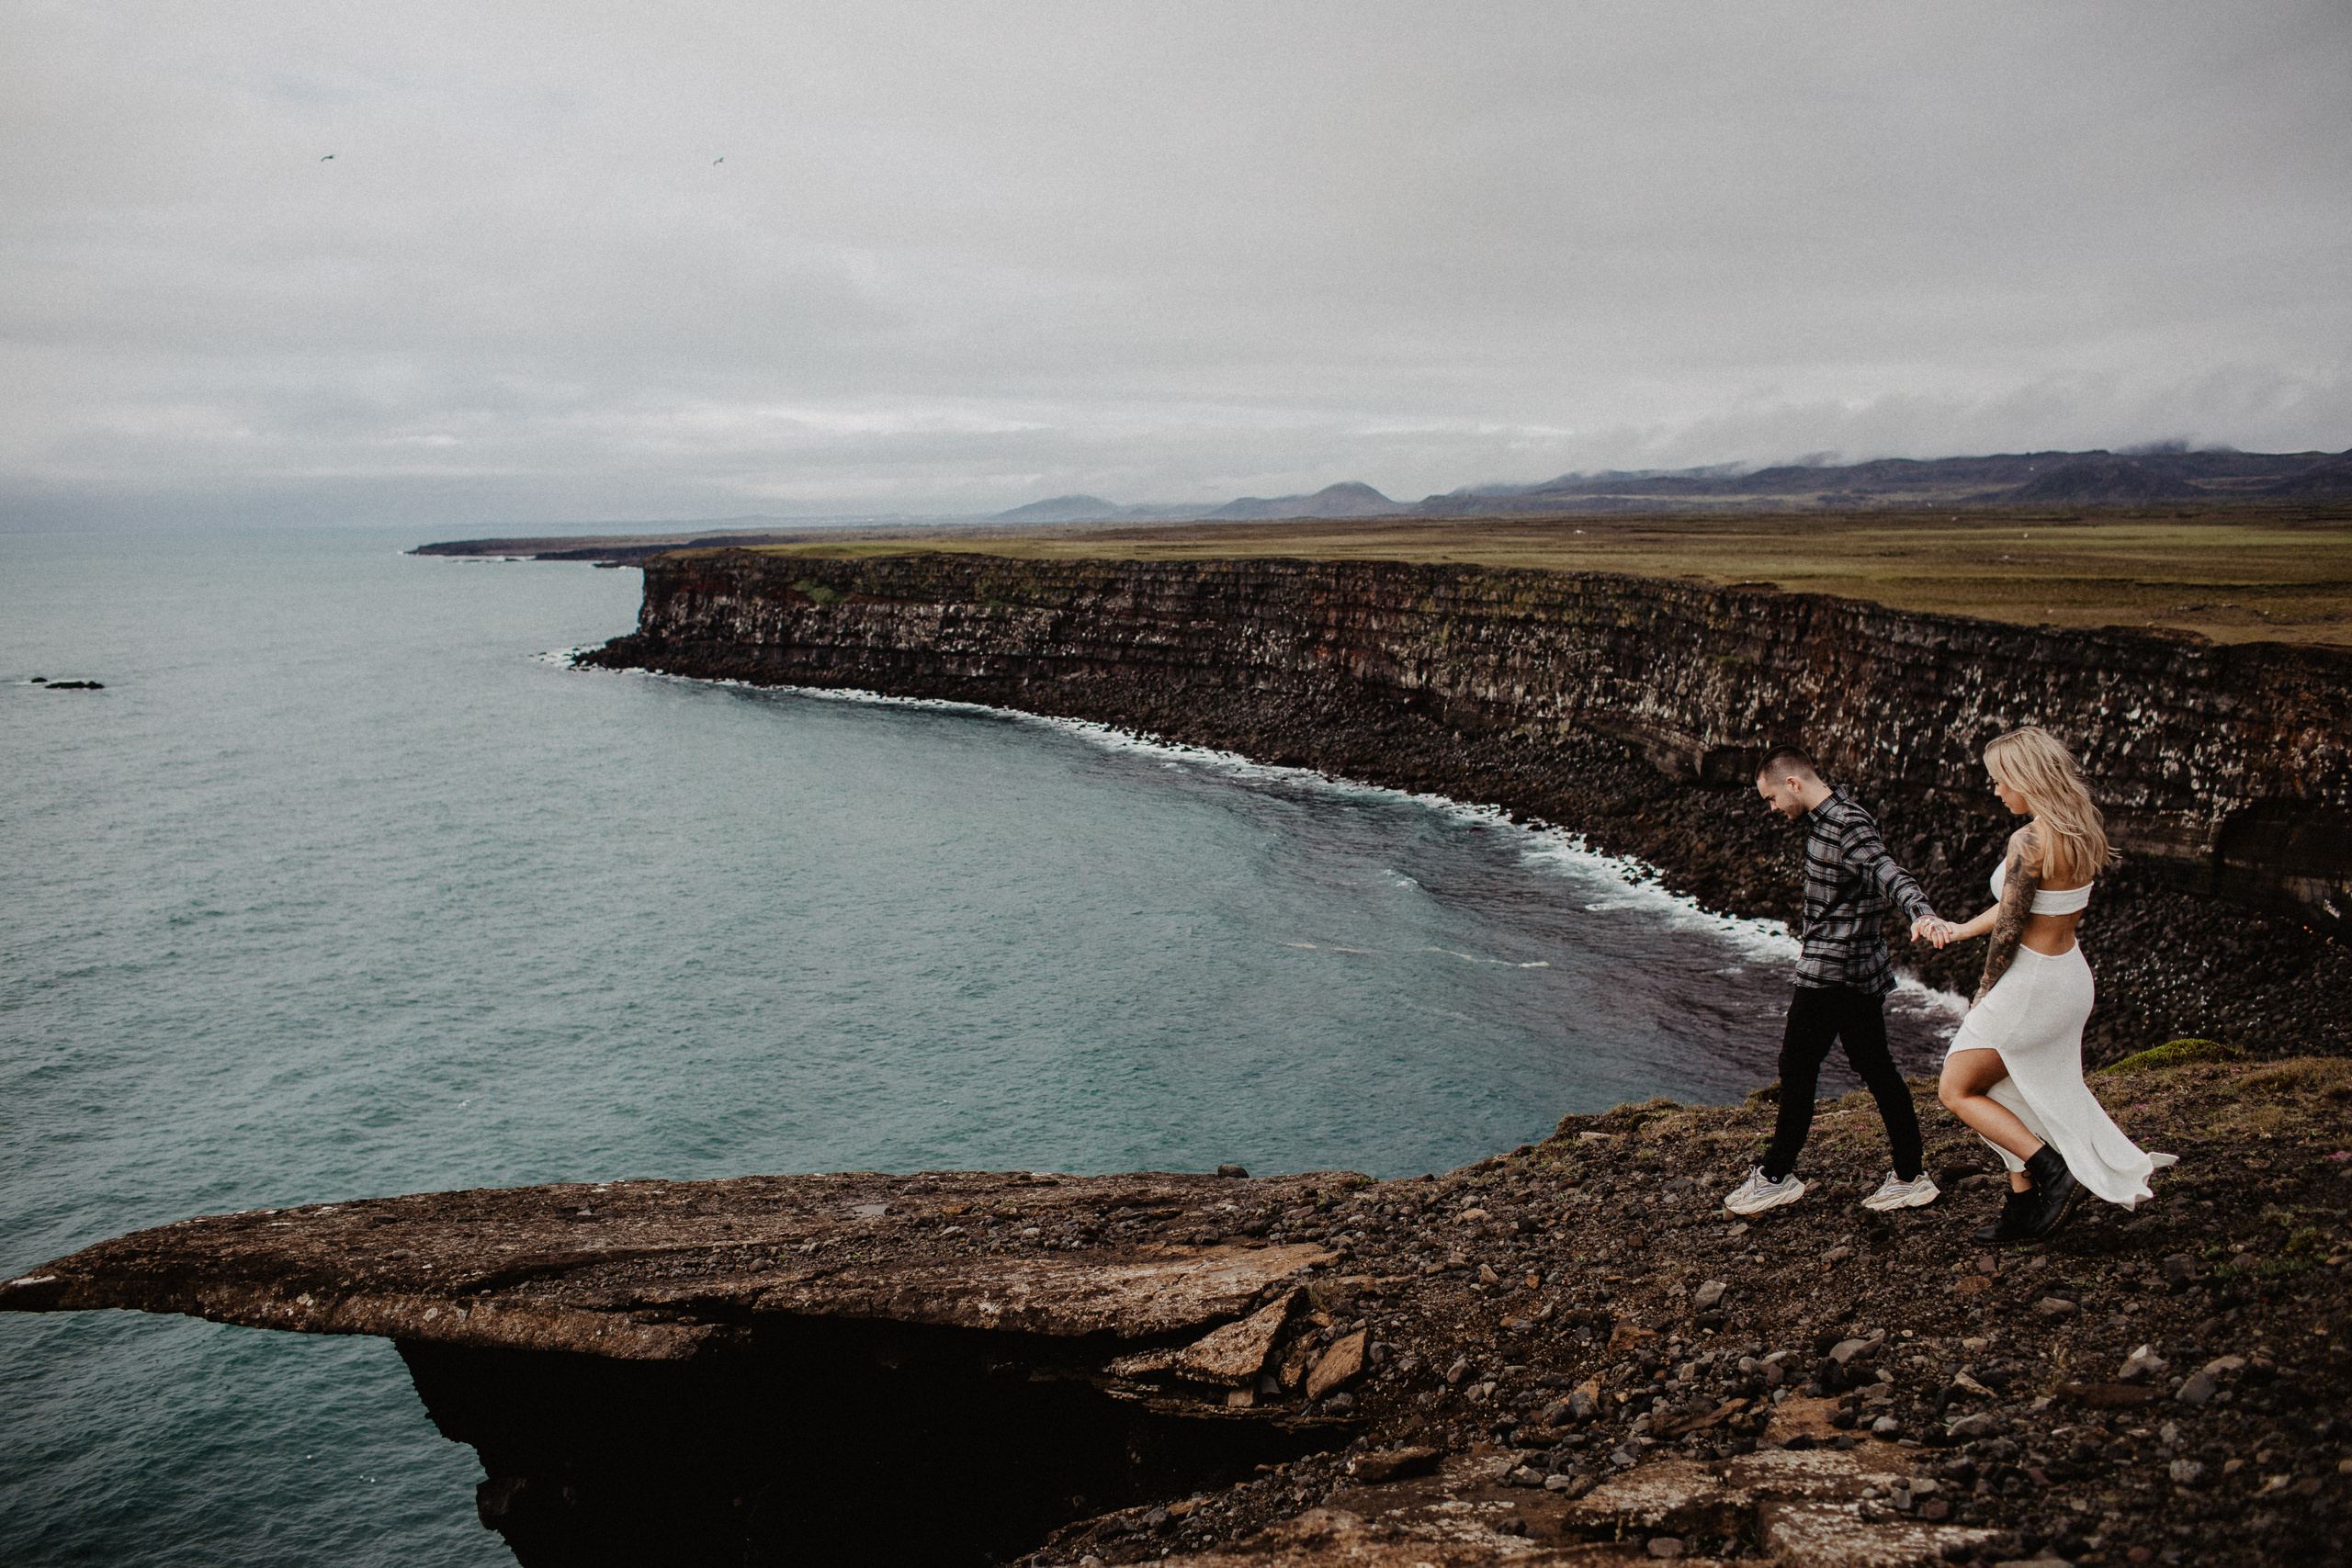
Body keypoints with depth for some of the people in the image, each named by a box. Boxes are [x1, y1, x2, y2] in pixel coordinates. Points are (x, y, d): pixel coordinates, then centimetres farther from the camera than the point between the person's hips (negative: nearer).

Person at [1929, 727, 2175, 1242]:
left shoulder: (2030, 842, -24)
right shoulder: (2082, 833, 3)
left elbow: (2008, 929, -19)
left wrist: (1985, 991, -5)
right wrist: (1960, 929, 21)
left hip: (2031, 983, -9)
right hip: (2069, 974, 9)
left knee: (1957, 1091, 7)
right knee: (2018, 1095, 20)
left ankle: (2053, 1171, 0)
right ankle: (2024, 1209, 25)